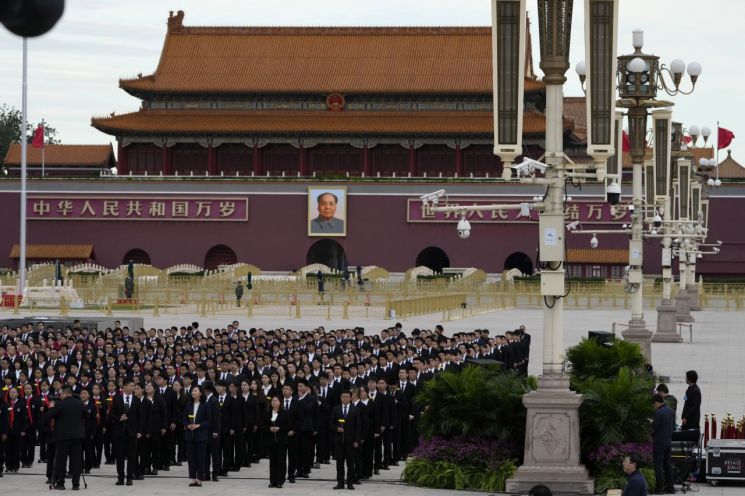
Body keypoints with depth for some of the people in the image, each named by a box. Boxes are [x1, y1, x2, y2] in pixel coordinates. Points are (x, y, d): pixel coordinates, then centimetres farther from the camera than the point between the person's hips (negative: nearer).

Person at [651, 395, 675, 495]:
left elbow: (654, 427, -18)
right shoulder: (671, 411, 7)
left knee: (658, 465, -2)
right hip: (669, 441, 8)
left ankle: (660, 487, -1)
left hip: (659, 441, -8)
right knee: (668, 464, 13)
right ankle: (670, 487, 15)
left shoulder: (658, 412, -18)